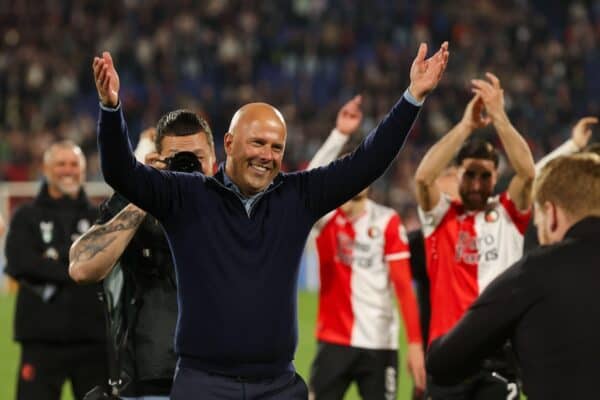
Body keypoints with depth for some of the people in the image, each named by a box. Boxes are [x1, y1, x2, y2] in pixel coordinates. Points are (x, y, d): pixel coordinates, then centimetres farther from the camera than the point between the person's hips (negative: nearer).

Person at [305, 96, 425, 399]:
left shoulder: (387, 221, -1)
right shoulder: (326, 217, 0)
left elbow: (404, 286, -3)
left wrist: (415, 342, -11)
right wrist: (340, 134, -32)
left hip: (379, 345, 0)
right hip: (335, 342, 0)